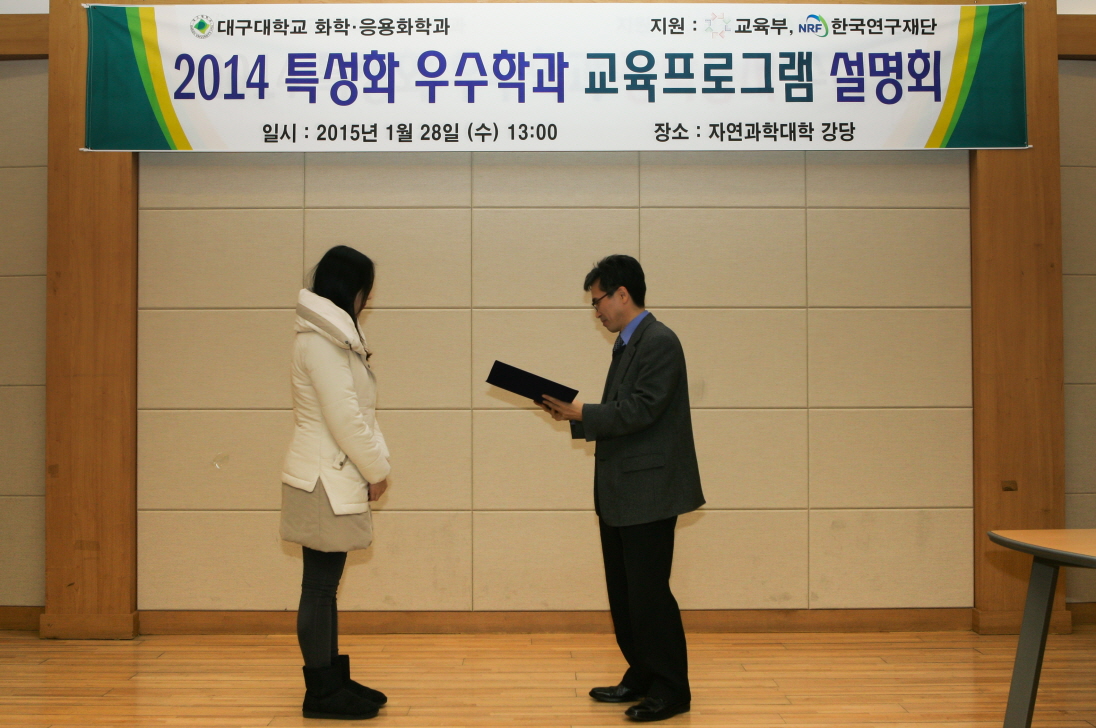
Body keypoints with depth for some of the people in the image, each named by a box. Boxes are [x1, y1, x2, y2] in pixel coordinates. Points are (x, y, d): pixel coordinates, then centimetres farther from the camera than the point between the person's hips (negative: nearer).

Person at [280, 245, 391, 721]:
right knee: (320, 586, -3)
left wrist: (374, 464, 8)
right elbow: (343, 417, -20)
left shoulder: (333, 336, 16)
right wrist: (377, 469, -10)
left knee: (325, 585, 14)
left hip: (335, 480, 10)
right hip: (324, 482, -10)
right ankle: (321, 692, 4)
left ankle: (333, 679, 21)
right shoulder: (320, 341, -15)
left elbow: (356, 410, 18)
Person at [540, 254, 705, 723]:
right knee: (623, 591, 15)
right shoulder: (627, 345, 16)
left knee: (648, 591, -5)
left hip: (648, 491, -10)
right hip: (620, 493, 10)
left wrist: (582, 413, -15)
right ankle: (641, 677, 25)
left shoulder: (659, 342, -13)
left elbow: (641, 410, -22)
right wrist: (572, 415, 3)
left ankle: (671, 689, 6)